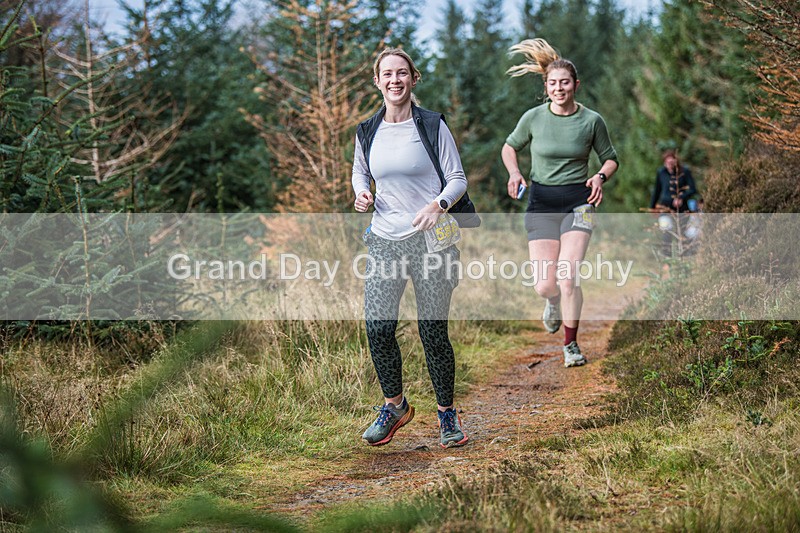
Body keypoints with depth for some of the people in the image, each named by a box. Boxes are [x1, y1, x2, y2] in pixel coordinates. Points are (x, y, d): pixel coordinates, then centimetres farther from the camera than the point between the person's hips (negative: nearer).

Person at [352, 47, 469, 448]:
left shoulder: (432, 126, -3)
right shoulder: (367, 132, 7)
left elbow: (458, 179, 0)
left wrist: (439, 204, -20)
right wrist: (361, 193, 1)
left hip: (429, 239, -3)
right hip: (384, 241, 3)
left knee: (433, 331, -1)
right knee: (378, 328, -4)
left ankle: (447, 412, 18)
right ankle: (394, 406, 19)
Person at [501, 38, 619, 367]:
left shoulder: (592, 121, -3)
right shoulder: (533, 118, -3)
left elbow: (610, 158, 11)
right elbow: (510, 147, 14)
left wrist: (601, 176, -10)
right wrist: (514, 173, -5)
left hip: (578, 201, -1)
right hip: (541, 203, 1)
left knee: (568, 278, -16)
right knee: (544, 286, -4)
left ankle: (571, 345, 5)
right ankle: (554, 302, 36)